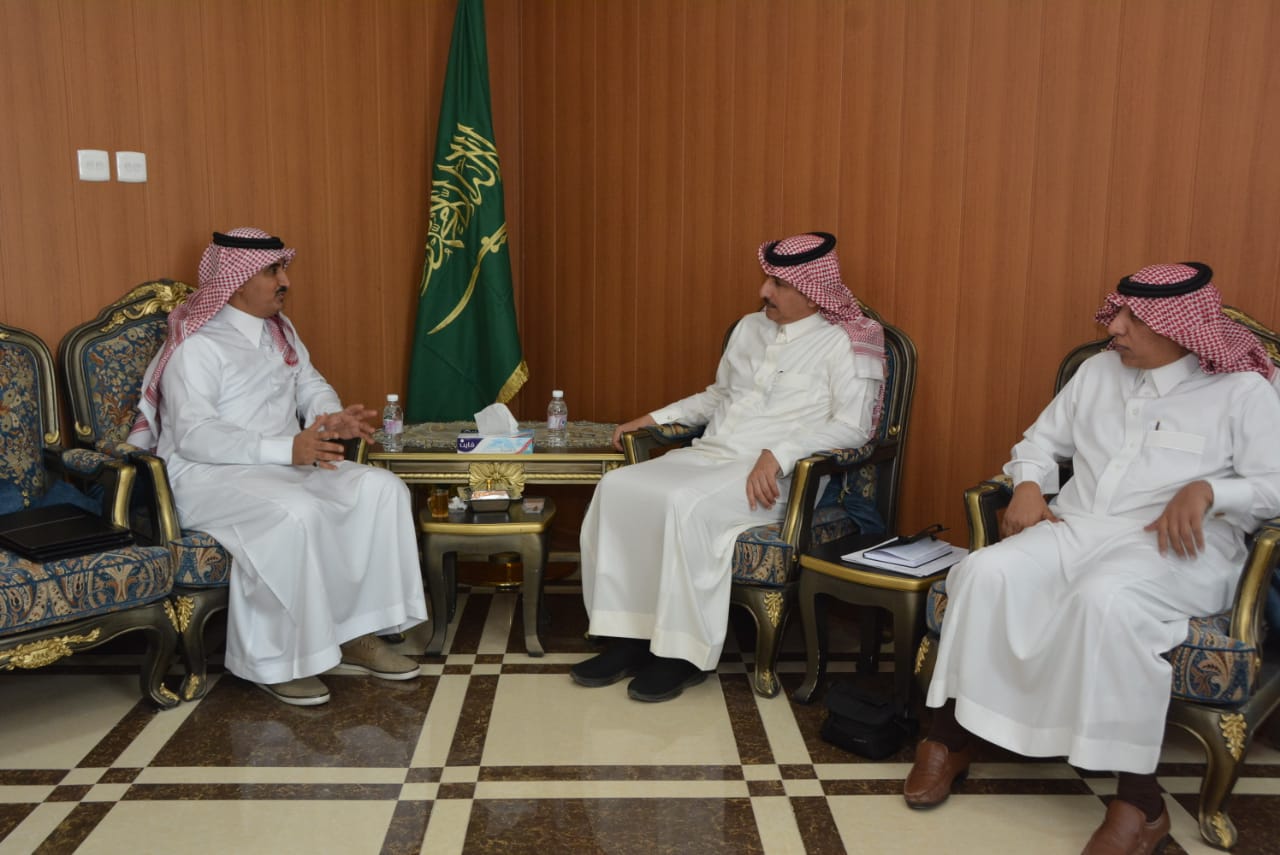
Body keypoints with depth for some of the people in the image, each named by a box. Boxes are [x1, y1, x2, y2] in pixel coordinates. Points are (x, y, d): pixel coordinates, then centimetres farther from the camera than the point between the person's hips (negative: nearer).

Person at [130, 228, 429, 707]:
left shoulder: (279, 330, 14)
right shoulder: (195, 344, -11)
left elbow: (310, 386, 20)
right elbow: (194, 435, -21)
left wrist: (332, 418, -7)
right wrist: (287, 448, -32)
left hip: (286, 464, 8)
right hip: (209, 475, -8)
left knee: (380, 487, -15)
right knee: (296, 513, -37)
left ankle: (355, 637, -12)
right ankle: (276, 661, -21)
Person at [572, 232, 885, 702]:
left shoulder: (842, 344, -1)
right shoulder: (750, 328, 19)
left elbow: (852, 426, -13)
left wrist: (778, 454, -24)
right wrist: (655, 417, 20)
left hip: (768, 475, -7)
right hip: (707, 454, 7)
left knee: (686, 505, -35)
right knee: (617, 488, -17)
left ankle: (684, 652, -20)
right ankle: (627, 637, -15)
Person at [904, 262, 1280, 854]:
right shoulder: (1098, 370, 19)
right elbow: (1040, 441, 23)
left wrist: (1206, 490, -21)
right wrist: (1028, 486, 2)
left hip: (1173, 548, -4)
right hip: (1075, 529, 5)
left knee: (1104, 599, -39)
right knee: (986, 573, -26)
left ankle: (1139, 801, -29)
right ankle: (951, 736, -15)